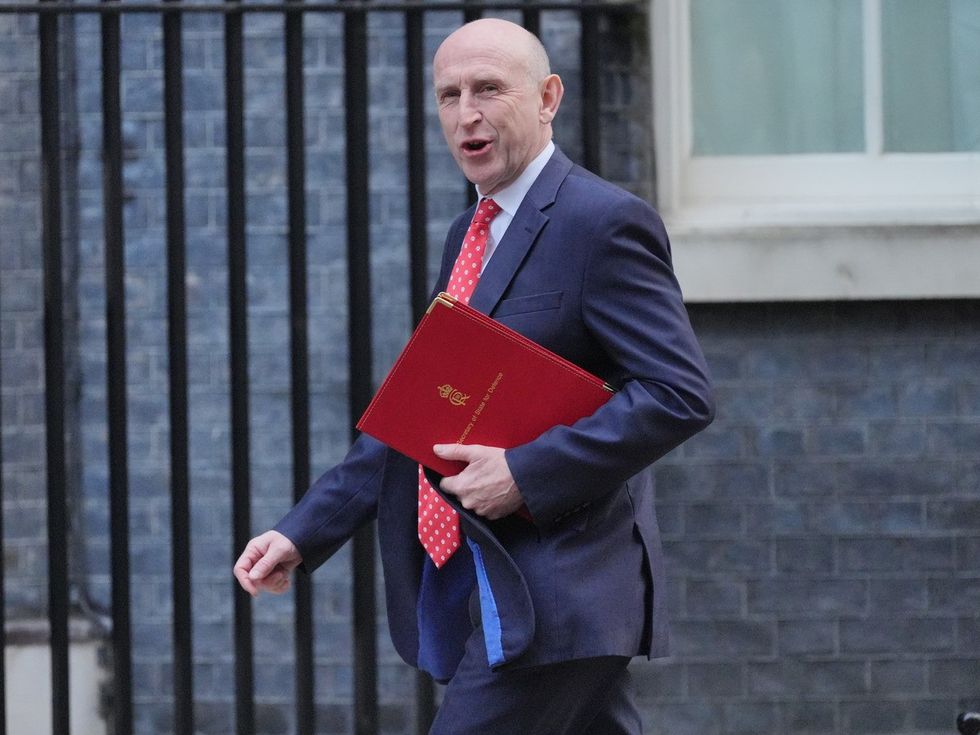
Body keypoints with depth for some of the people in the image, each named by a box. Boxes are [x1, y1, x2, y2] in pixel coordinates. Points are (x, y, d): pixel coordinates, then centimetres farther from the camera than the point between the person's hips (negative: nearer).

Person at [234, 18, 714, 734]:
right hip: (491, 586, 9)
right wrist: (303, 532, 10)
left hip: (558, 588, -9)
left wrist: (525, 473, -22)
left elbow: (680, 393, -18)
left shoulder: (604, 222, -11)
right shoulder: (471, 235, 18)